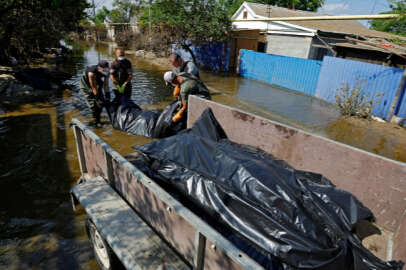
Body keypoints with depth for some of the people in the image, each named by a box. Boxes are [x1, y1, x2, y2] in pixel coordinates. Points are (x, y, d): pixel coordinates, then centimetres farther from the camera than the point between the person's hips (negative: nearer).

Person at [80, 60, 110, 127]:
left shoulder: (106, 72, -22)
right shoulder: (92, 73, -39)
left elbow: (106, 85, -16)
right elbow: (94, 87, -32)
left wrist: (107, 96, -20)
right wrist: (97, 97, -29)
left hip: (97, 84, 6)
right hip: (86, 86, -5)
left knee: (101, 103, 0)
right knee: (93, 104, -11)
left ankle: (98, 119, 18)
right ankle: (96, 122, 3)